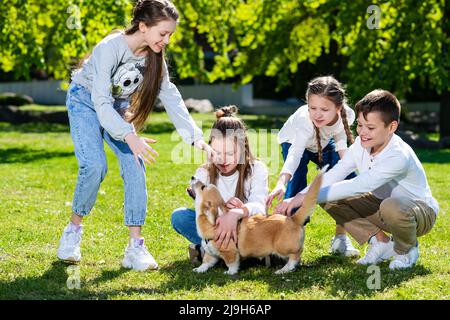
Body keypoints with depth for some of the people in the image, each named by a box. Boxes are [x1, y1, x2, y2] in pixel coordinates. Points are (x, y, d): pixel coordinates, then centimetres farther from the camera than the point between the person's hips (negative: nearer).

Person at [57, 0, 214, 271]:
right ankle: (74, 229, 0)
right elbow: (101, 101, -36)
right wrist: (130, 137, -48)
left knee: (135, 167, -13)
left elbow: (171, 97, -13)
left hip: (117, 109, 5)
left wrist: (196, 137, -24)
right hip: (85, 102, -5)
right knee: (94, 167, -24)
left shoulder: (154, 56, -12)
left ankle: (136, 247, -11)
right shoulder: (110, 48, -32)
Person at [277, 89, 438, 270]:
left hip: (421, 211, -7)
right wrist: (298, 197, -28)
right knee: (329, 199, -10)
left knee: (392, 207, -43)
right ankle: (380, 242, 0)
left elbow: (358, 186, -41)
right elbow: (333, 175, -13)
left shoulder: (399, 156, -33)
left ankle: (407, 250, -9)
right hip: (381, 204, 7)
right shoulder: (361, 145, -10)